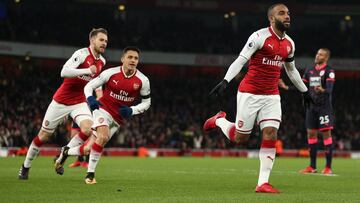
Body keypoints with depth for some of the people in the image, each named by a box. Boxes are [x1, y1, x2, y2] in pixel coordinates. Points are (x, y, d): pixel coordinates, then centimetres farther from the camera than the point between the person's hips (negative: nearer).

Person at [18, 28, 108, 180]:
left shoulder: (102, 61, 4)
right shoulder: (82, 54, -19)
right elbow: (64, 72, -33)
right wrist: (88, 70, -33)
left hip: (79, 102, 5)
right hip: (61, 101, -5)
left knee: (88, 129, -22)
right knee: (44, 135, 6)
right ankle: (25, 166, 27)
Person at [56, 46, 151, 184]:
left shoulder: (143, 80, -8)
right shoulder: (111, 73, -12)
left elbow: (146, 102, 4)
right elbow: (89, 86, -4)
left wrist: (131, 110, -14)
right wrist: (90, 98, -25)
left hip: (118, 118, 3)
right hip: (103, 109, -3)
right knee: (103, 136, -32)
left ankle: (66, 152, 32)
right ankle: (90, 173, -19)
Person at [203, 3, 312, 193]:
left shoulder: (289, 43, 8)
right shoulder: (260, 37, -13)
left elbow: (291, 70, 25)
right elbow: (240, 60, -19)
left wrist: (304, 91, 32)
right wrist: (225, 81, -31)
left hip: (272, 96, 5)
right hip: (250, 94, -5)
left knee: (270, 135, -8)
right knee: (240, 137, 2)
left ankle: (263, 183, -5)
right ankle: (219, 120, 34)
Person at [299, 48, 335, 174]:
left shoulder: (329, 71, -7)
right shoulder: (310, 71, 13)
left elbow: (329, 88, -21)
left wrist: (322, 90, -42)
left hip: (324, 106, -6)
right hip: (311, 106, 6)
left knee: (326, 133, -7)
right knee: (311, 133, 6)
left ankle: (328, 167, -4)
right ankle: (312, 166, 13)